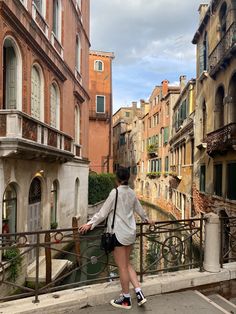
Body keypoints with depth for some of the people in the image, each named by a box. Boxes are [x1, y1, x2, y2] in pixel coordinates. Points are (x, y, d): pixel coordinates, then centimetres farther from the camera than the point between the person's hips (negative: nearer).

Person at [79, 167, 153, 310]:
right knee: (127, 264, 19)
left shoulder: (115, 192, -13)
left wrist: (90, 224, -8)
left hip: (119, 233, -7)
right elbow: (139, 209, 21)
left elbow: (103, 212, -13)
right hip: (130, 233, 7)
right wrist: (147, 219, 39)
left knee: (122, 267, 6)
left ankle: (126, 299, 20)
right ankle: (139, 293, 15)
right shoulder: (132, 192, 7)